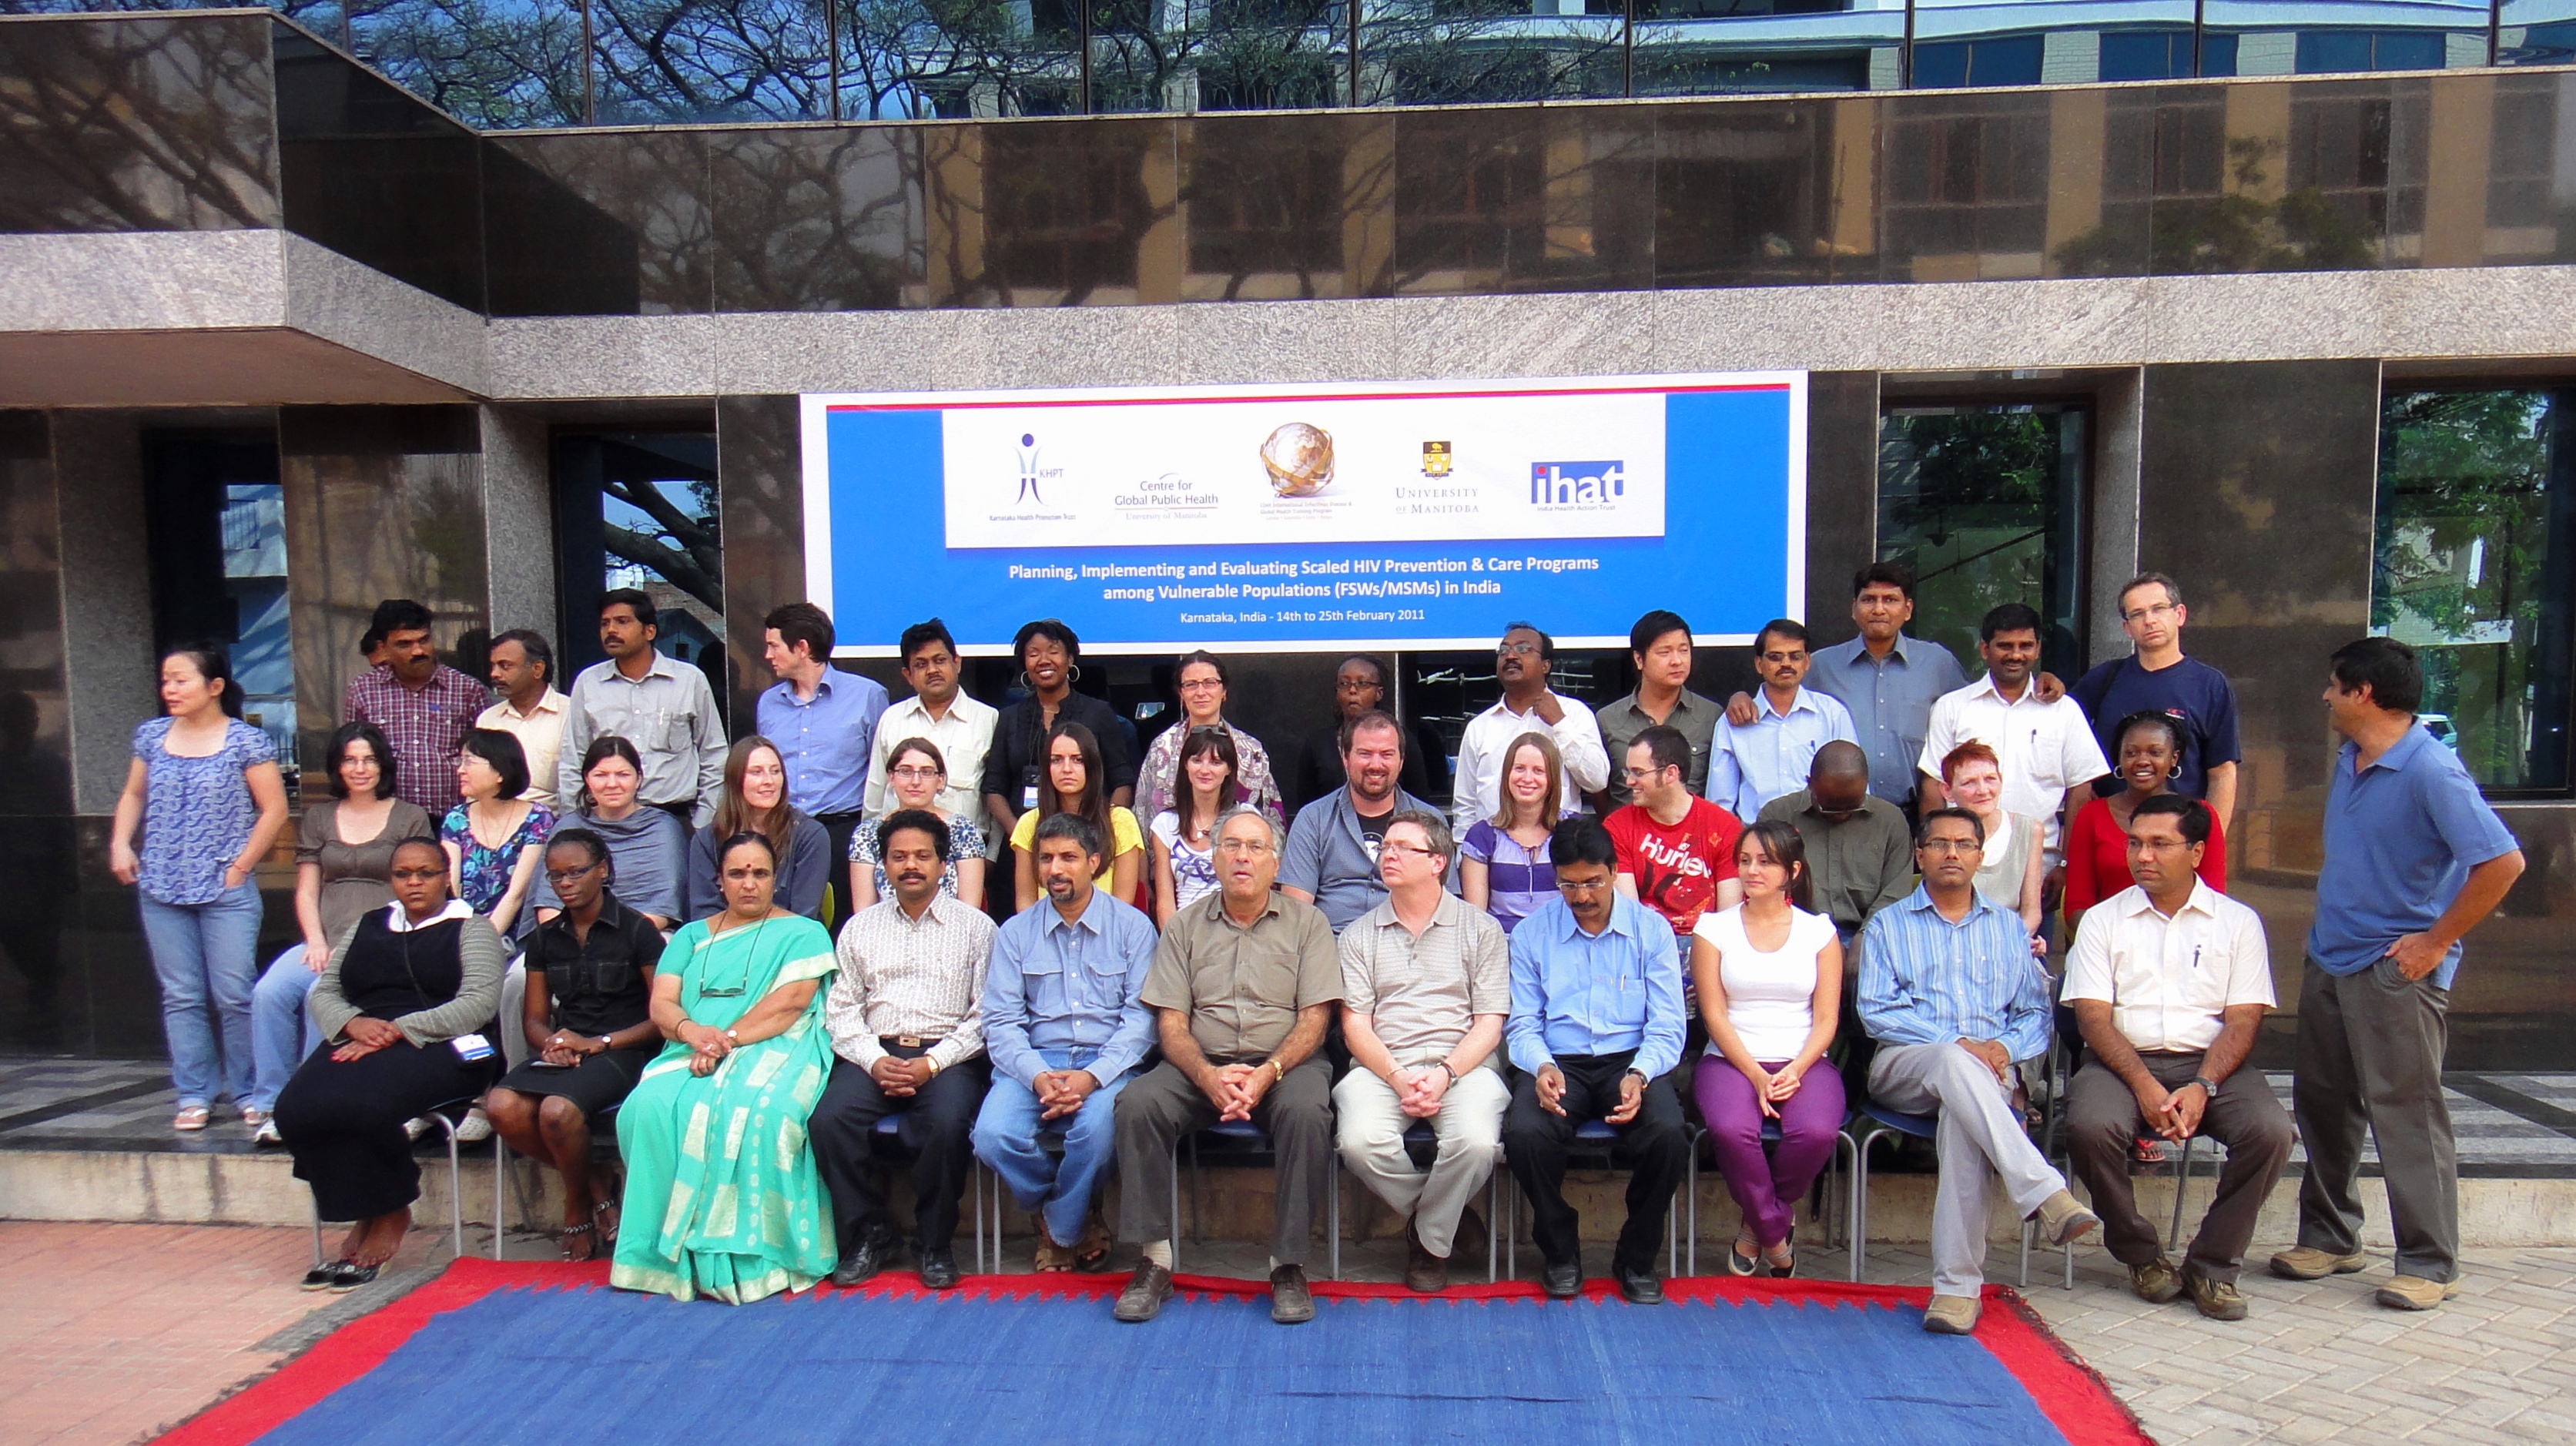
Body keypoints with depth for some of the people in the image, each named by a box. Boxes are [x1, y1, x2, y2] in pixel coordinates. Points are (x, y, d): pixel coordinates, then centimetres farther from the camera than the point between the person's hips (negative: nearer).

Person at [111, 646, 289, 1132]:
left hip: (226, 892, -4)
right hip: (161, 892, 4)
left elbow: (274, 809, -6)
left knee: (234, 996, -2)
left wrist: (241, 866, -8)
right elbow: (133, 796, 19)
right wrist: (121, 844, 4)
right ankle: (194, 1096, 16)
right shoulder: (152, 735, 8)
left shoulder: (246, 741, -6)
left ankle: (248, 1093, 10)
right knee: (181, 997, 8)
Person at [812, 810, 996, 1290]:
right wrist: (874, 1061, -8)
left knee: (948, 1123, -32)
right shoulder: (860, 928, 17)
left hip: (948, 1057, -3)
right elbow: (841, 1011, 10)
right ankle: (867, 1233, -3)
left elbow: (983, 1016, 0)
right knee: (829, 1119, -25)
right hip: (874, 1053, 3)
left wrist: (931, 1064, -13)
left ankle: (935, 1242, -7)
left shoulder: (975, 926, 8)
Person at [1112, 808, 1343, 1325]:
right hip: (1202, 1065, 2)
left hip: (1285, 1062, -1)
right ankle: (1155, 1259, -15)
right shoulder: (1186, 927, 11)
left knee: (1307, 1112, -33)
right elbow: (1171, 1024, 4)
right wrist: (1208, 1077, -17)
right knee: (1138, 1104, -26)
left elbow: (1314, 1020, -1)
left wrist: (1266, 1074, -19)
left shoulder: (1306, 922, 7)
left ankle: (1288, 1264, -18)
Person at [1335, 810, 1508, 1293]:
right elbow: (1355, 1023, 5)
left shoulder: (1481, 929, 10)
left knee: (1476, 1141, -31)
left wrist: (1444, 1074, -14)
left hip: (1464, 1065, -1)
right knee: (1360, 1141, -30)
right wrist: (1398, 1078, -12)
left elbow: (1489, 1023, 3)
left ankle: (1429, 1239, 1)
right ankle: (1446, 1215, 2)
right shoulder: (1360, 934, 14)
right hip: (1382, 1066, 1)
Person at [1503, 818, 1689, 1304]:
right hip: (1559, 1062, 0)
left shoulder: (1651, 929, 4)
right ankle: (1560, 1250, 0)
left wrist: (1638, 1074, -20)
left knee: (1668, 1134, -31)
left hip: (1630, 1060, 0)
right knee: (1524, 1133, -31)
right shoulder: (1532, 932, 6)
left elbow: (1667, 1027, 0)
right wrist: (1542, 1067, -18)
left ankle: (1636, 1258, -2)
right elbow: (1522, 1023, 4)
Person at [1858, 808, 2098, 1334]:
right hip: (1904, 1066, -1)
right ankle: (2045, 1193, -44)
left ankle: (1957, 1284, -35)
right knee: (1955, 1063, -38)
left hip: (1987, 1072, 1)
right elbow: (1876, 1010, 2)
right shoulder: (1888, 925, 15)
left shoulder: (2008, 928, 23)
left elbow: (2036, 1013, 14)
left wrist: (2006, 1046, -9)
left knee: (1963, 1115, -35)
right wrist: (1955, 1044, -11)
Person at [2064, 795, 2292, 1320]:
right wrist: (2144, 1085, -18)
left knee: (2271, 1131, -28)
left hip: (2210, 1063, 1)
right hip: (2123, 1060, -1)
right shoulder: (2103, 920, 8)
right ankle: (2142, 1256, -4)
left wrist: (2202, 1087, -16)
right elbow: (2093, 1016, -2)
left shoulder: (2238, 921, 9)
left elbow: (2243, 1020, 1)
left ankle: (2212, 1265, -7)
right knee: (2090, 1127, -30)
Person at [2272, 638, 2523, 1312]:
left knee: (2407, 1116, -1)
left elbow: (2503, 861, -23)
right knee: (2321, 1105, 13)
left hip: (2396, 971, -8)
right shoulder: (2349, 762, 9)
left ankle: (2429, 1264, 12)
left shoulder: (2432, 771, -17)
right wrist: (2328, 930, 15)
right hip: (2328, 961, 8)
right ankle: (2330, 1238, 26)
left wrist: (2436, 941, -17)